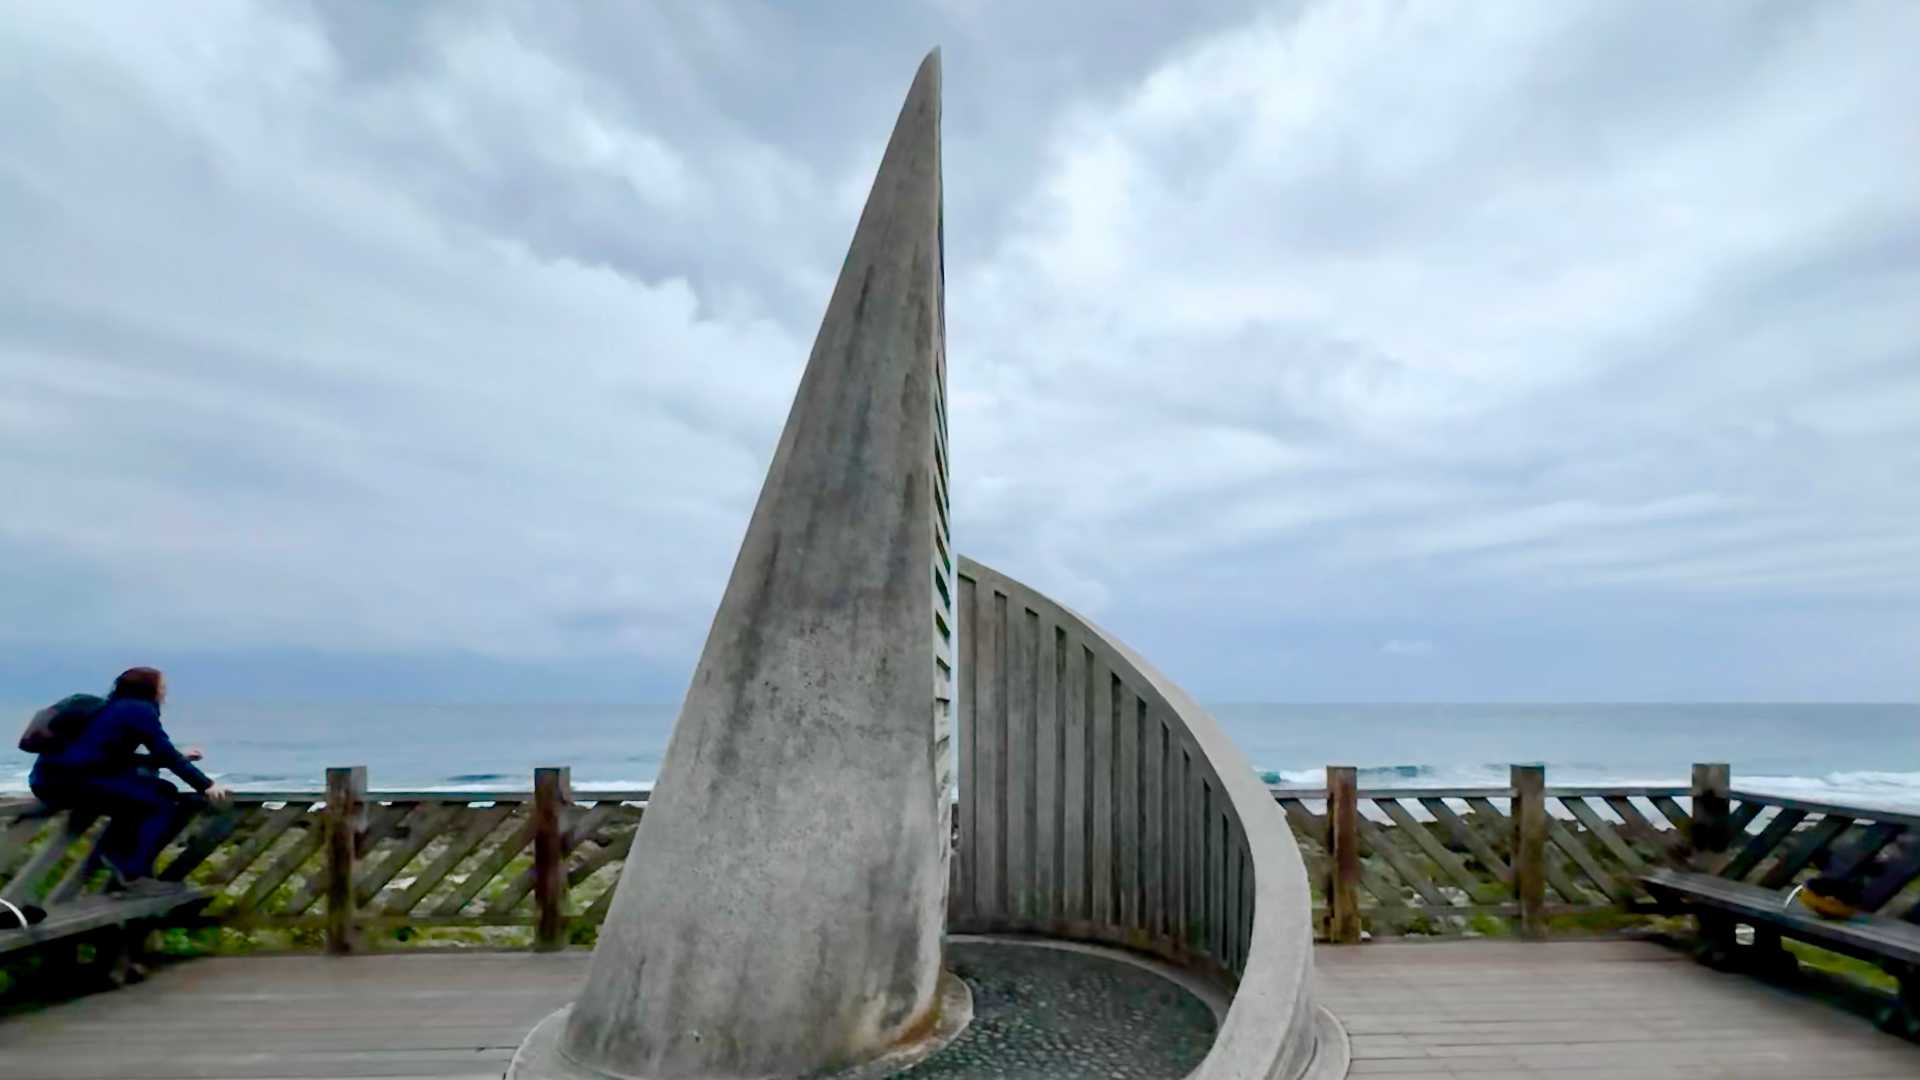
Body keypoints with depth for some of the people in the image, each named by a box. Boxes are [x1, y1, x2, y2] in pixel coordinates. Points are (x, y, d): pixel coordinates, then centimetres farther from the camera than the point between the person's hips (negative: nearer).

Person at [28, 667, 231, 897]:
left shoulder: (117, 708, 20)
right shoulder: (139, 709, -6)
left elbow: (124, 759, 29)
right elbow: (168, 755, -10)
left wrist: (179, 758, 33)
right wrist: (206, 786, -9)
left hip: (53, 777, 10)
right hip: (69, 780, -10)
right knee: (161, 804, -6)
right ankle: (134, 876, -9)